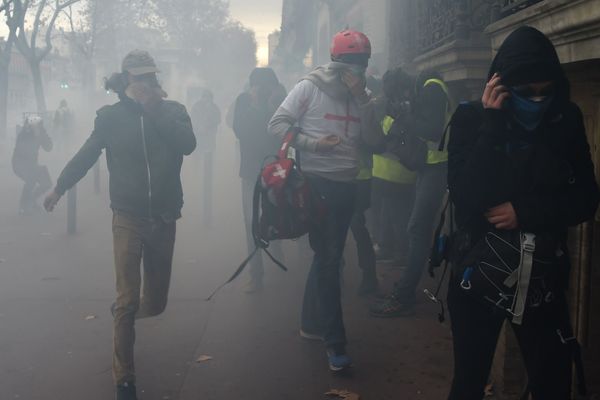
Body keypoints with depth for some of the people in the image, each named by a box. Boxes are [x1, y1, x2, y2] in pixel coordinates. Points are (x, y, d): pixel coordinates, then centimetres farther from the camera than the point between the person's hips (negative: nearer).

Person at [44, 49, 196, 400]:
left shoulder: (173, 111, -1)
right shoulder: (112, 116, -3)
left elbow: (188, 145, -19)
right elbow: (86, 154, 9)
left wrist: (155, 108, -18)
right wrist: (60, 187, 16)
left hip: (164, 219, 2)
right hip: (128, 218, -2)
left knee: (155, 303, 11)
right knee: (128, 300, -5)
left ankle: (123, 311, 47)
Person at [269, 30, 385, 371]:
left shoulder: (363, 98, 9)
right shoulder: (310, 88, -6)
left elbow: (376, 142, 0)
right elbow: (277, 124, -7)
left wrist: (363, 101, -10)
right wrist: (312, 143, -18)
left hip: (346, 186, 6)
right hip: (315, 182, -6)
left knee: (328, 256, 15)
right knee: (328, 259, -5)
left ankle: (312, 323, 31)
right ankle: (335, 342, 1)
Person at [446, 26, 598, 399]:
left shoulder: (567, 120, -2)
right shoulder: (472, 119, -8)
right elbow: (466, 198, -21)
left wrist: (525, 212, -16)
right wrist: (493, 125, -23)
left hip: (543, 275, 2)